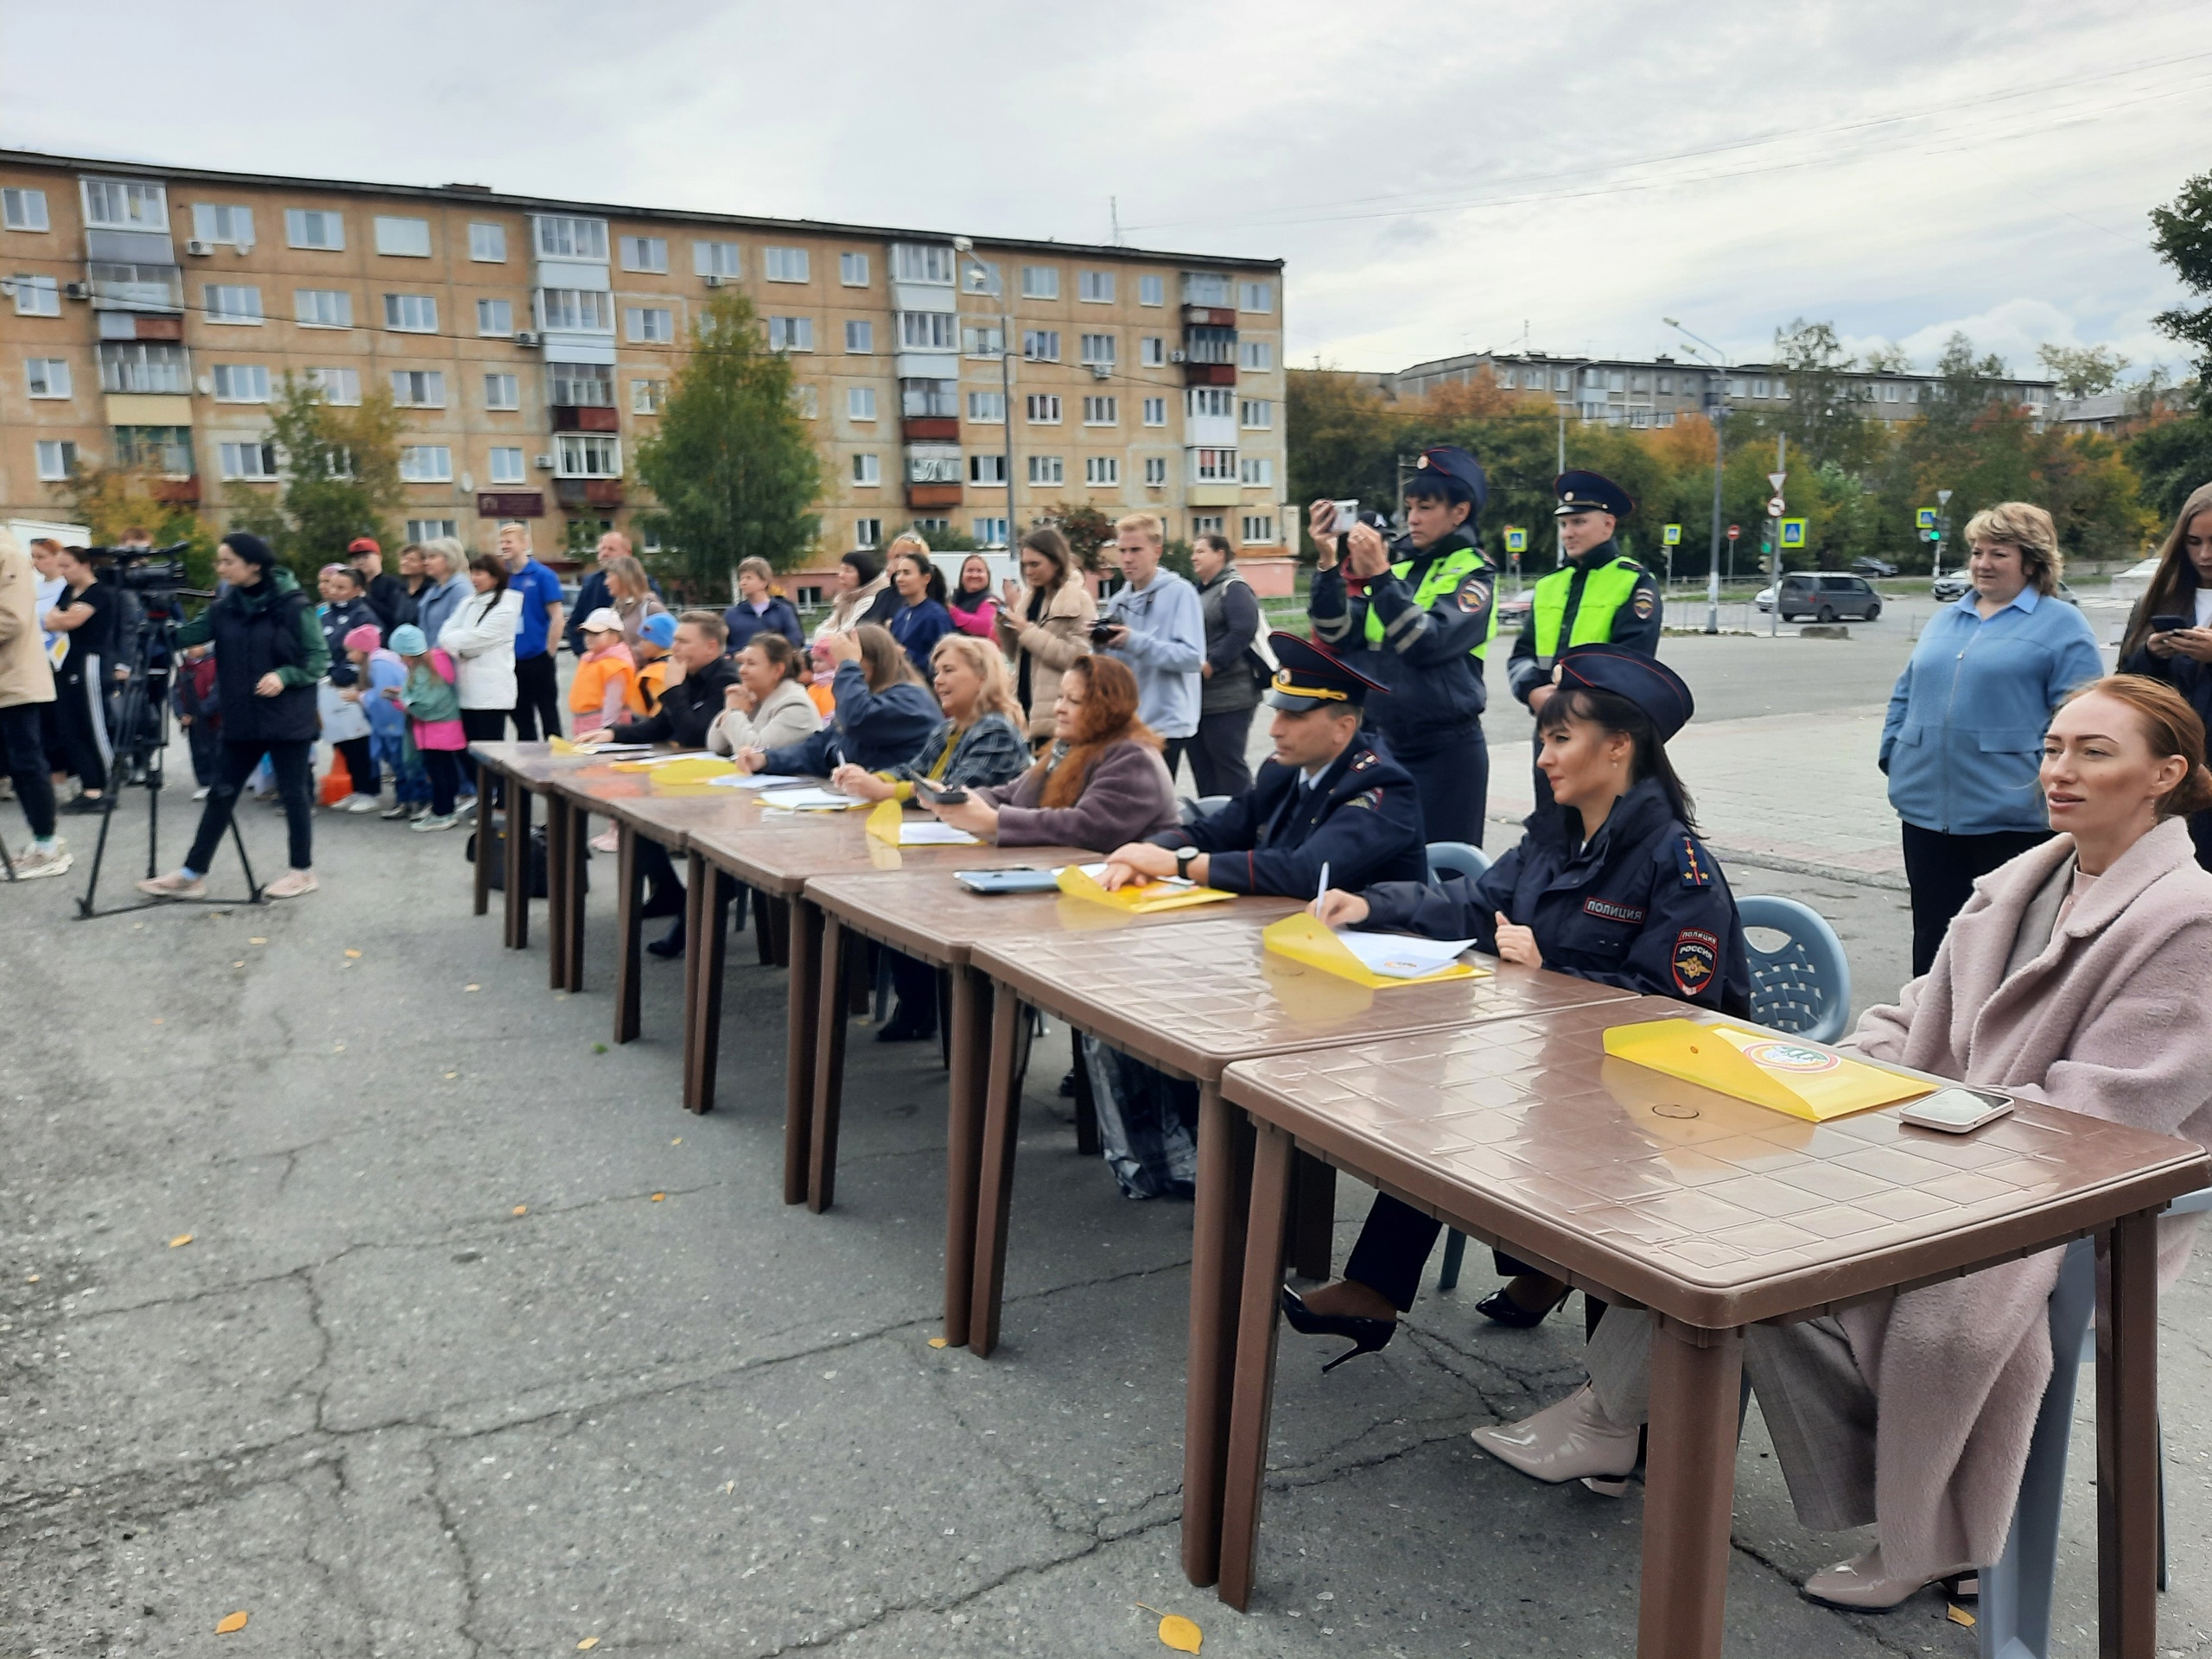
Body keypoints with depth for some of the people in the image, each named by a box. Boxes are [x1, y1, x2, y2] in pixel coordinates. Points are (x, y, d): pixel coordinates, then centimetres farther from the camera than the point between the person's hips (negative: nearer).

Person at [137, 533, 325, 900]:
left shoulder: (291, 604, -9)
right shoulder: (225, 606, 6)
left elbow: (319, 657, -8)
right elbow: (187, 634, -3)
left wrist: (284, 676, -21)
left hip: (287, 718, -5)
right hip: (242, 719, 5)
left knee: (293, 791, 3)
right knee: (222, 792, 8)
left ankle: (303, 871, 16)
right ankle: (192, 874, 13)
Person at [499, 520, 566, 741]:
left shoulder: (543, 576, -7)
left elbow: (556, 618, -8)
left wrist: (548, 653, -8)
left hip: (538, 659, -5)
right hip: (512, 661, 5)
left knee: (549, 716, 2)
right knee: (521, 718, 12)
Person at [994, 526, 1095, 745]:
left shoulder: (1079, 600, -8)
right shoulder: (1029, 596, 14)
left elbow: (1077, 657, -18)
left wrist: (1027, 630, -17)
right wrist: (1004, 626, 1)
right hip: (1026, 706, 7)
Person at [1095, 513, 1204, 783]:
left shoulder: (1179, 592, -7)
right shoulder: (1118, 600, 11)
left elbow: (1192, 657, -17)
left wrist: (1135, 642, -24)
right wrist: (1102, 645, -7)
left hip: (1165, 723, -6)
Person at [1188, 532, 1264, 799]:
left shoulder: (1233, 588, -9)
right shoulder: (1200, 591, 18)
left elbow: (1243, 630, -23)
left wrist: (1211, 665, -23)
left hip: (1228, 696, -9)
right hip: (1200, 696, 9)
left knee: (1228, 764, -6)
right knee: (1202, 766, 12)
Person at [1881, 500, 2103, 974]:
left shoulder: (2061, 625, -1)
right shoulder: (1944, 620, 17)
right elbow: (1906, 695, 22)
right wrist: (1892, 755, 9)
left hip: (2010, 816, -5)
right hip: (1927, 810, 5)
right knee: (1932, 934, 11)